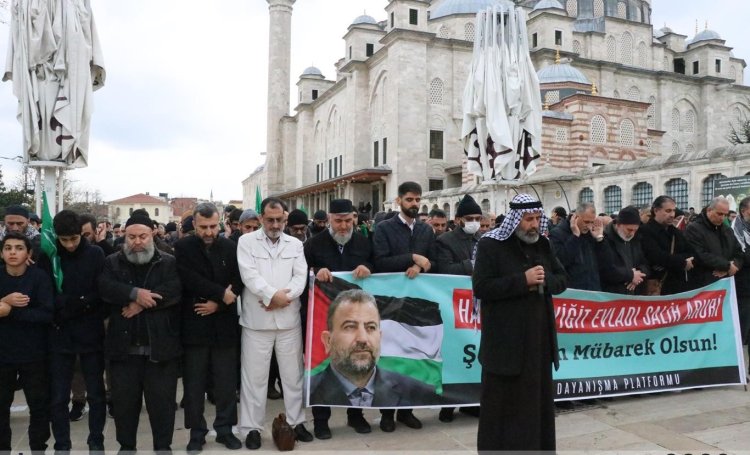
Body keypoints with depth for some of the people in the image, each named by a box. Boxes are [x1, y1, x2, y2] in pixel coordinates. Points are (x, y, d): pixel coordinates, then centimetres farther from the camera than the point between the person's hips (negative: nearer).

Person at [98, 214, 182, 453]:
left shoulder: (169, 262, 2)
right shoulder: (112, 262, 7)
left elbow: (175, 289, -14)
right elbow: (105, 287, -10)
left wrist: (142, 303, -18)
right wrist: (135, 293, -22)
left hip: (160, 345, -2)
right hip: (124, 346, 2)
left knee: (162, 400, 6)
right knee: (124, 400, 13)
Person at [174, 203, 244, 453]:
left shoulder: (231, 247, 4)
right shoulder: (183, 247, -2)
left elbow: (238, 282, 0)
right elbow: (189, 280, -14)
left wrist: (218, 304, -12)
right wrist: (221, 294, -13)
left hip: (224, 324, 2)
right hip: (194, 324, -1)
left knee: (226, 381, 8)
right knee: (194, 383, 7)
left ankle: (225, 429, 22)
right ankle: (197, 433, 20)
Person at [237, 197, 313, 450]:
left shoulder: (295, 244, 9)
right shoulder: (246, 241, 2)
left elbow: (301, 277, 0)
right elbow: (249, 275, -10)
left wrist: (283, 297, -15)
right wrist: (272, 294, -17)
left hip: (289, 319, 2)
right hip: (256, 320, -2)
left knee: (293, 374, 10)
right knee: (254, 376, 4)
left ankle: (297, 422, 23)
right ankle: (253, 428, 15)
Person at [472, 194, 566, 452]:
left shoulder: (542, 244, 9)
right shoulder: (491, 245, -9)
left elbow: (561, 280, 12)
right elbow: (481, 287, -16)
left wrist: (544, 281, -11)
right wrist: (523, 280, -20)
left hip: (539, 336, 6)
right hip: (505, 339, -5)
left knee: (538, 399, 12)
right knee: (503, 402, 3)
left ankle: (537, 446, 26)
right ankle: (499, 446, 17)